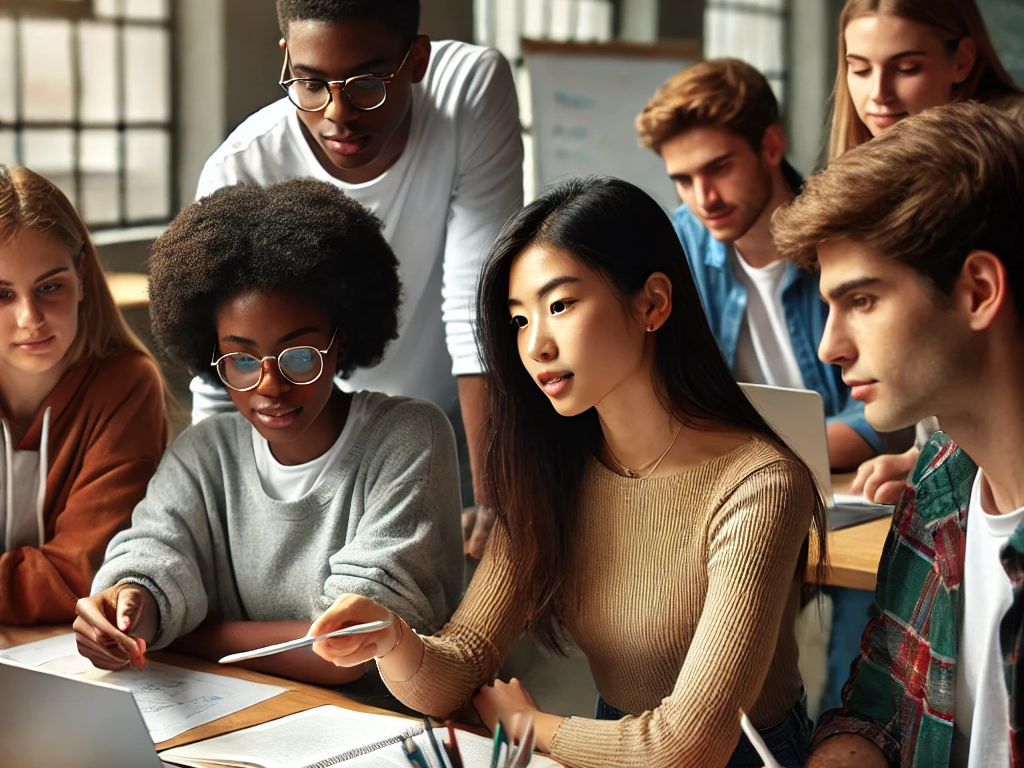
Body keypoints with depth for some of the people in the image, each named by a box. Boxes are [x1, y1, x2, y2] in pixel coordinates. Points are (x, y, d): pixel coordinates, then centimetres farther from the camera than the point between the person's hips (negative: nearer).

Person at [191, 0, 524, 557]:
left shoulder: (474, 88, -24)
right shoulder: (237, 175, -24)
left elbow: (479, 309, -25)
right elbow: (219, 392, -19)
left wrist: (492, 496, -26)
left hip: (461, 433, 0)